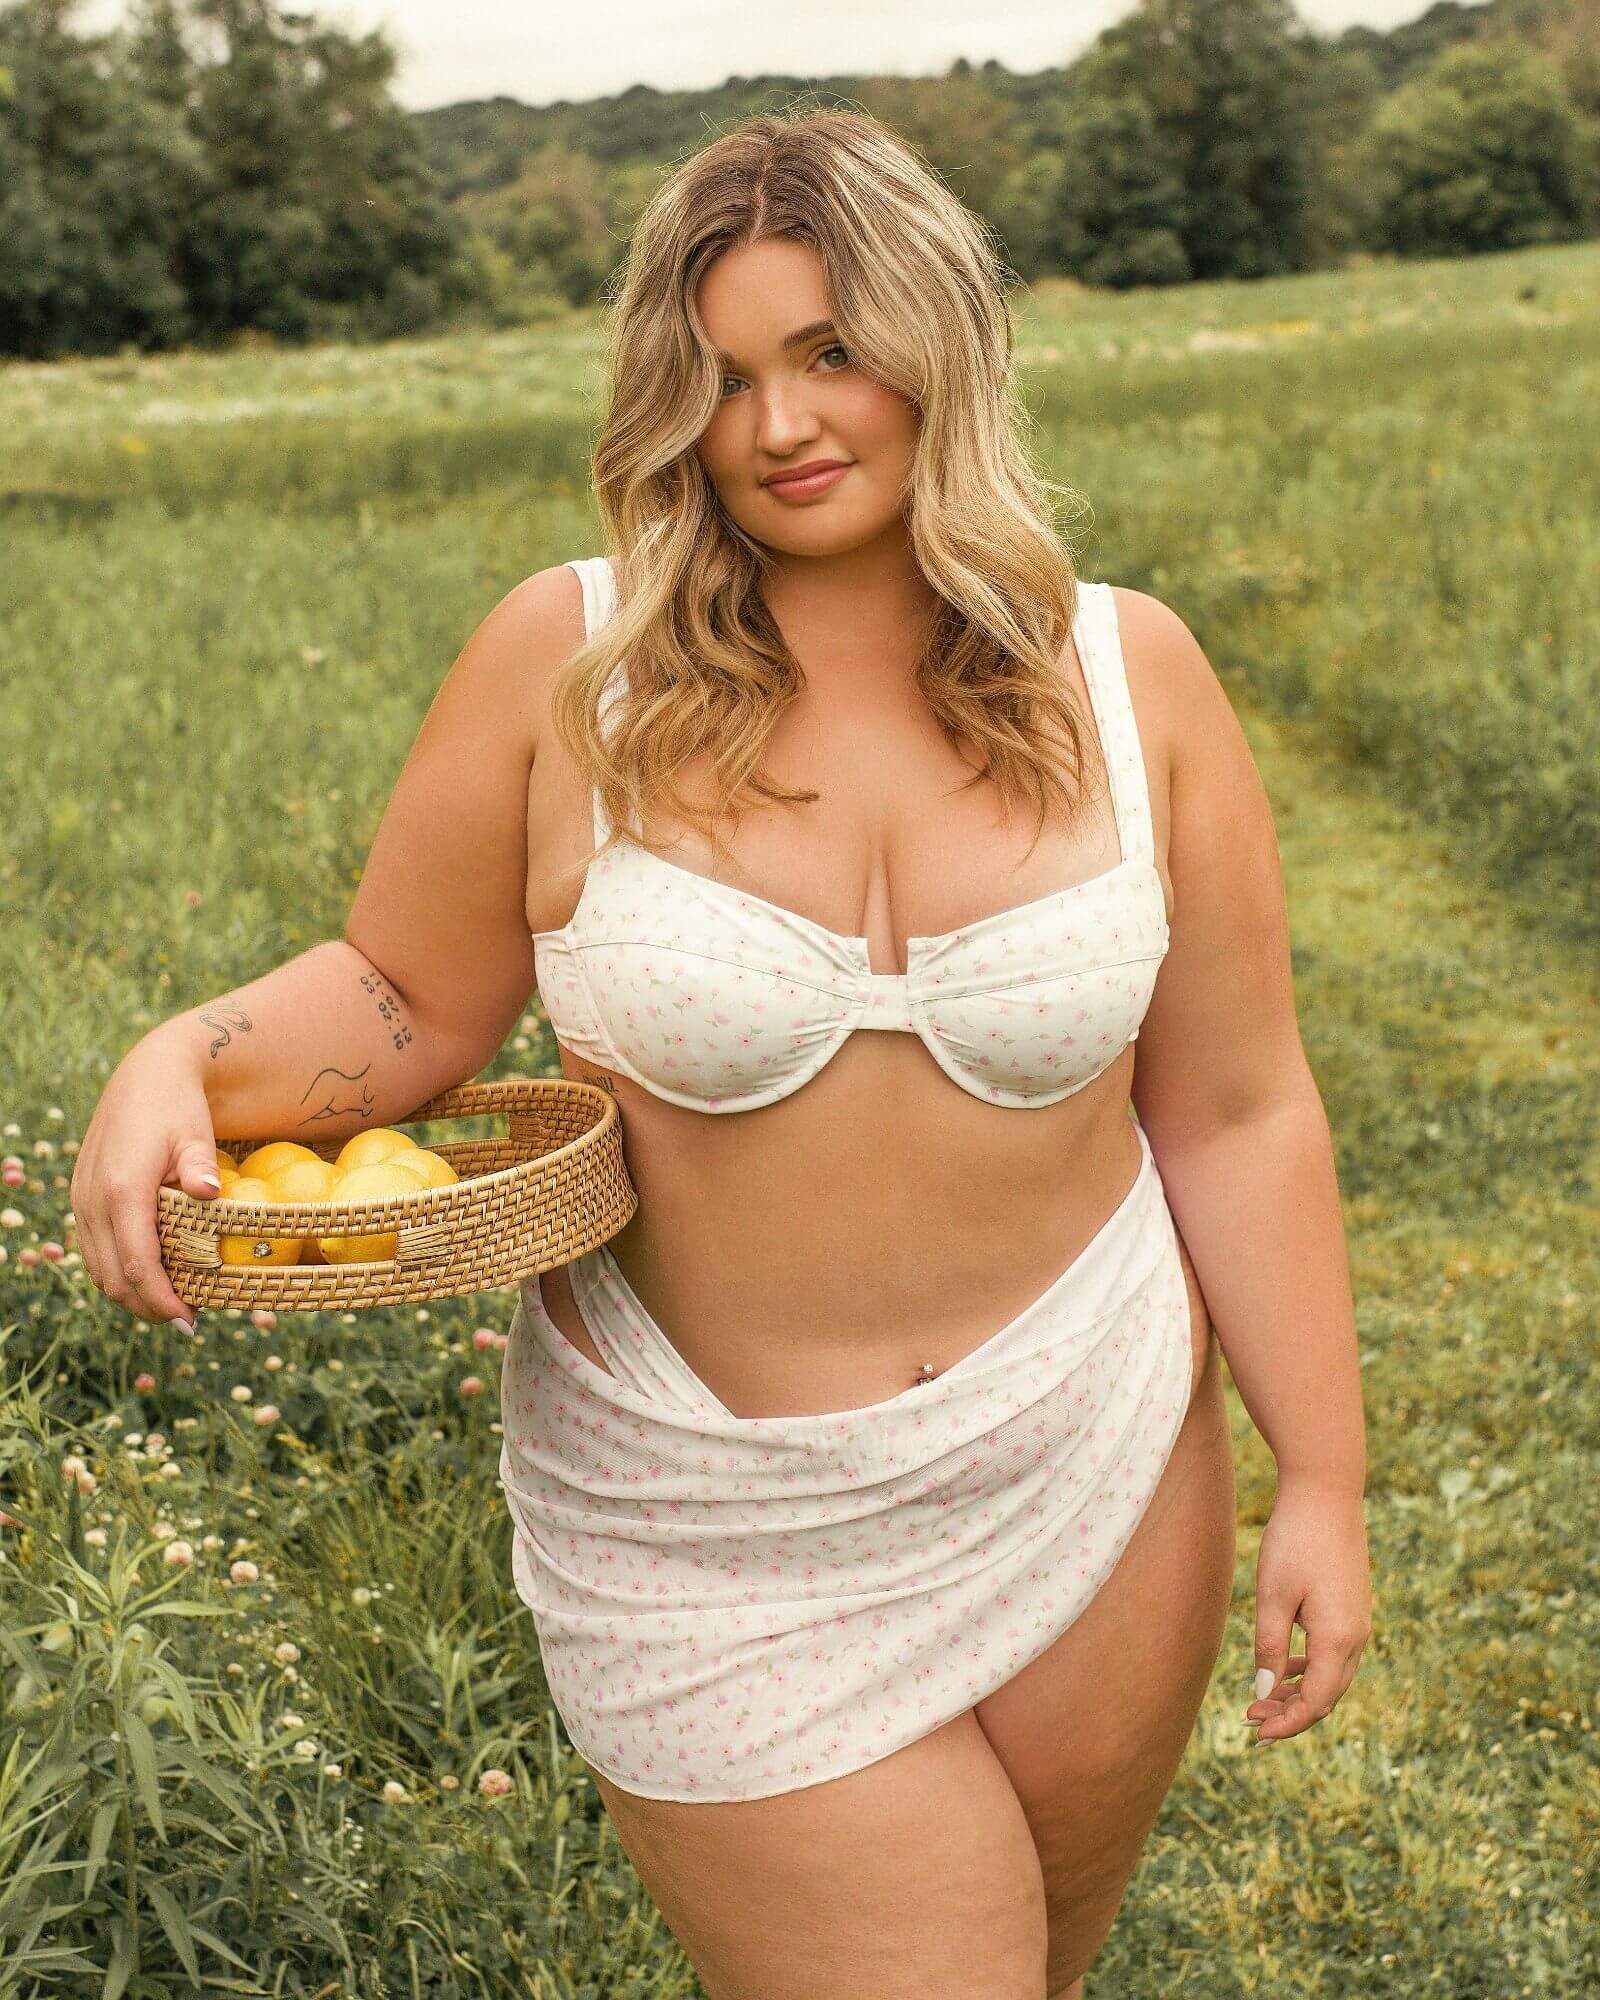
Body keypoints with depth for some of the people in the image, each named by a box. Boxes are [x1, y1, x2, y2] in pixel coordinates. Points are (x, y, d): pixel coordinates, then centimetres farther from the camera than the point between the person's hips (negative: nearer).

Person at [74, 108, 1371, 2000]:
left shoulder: (1128, 672, -4)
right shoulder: (566, 659, -10)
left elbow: (1237, 1117, 0)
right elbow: (405, 998, 0)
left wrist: (1320, 1481, 1)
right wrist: (174, 1064, -20)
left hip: (1090, 1476, 3)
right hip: (717, 1529, -2)